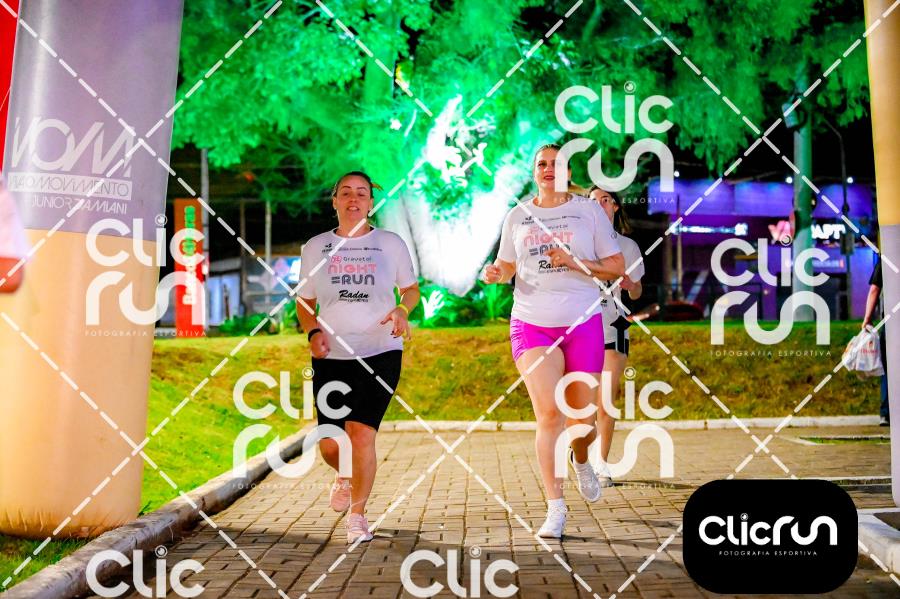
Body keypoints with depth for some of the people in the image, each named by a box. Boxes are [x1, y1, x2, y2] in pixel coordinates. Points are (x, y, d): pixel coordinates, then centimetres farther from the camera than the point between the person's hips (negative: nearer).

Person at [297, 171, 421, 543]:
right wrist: (313, 332, -4)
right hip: (331, 358, 2)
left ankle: (357, 515, 7)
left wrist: (402, 310, -9)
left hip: (381, 353, -2)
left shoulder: (391, 244, 4)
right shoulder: (315, 247, 8)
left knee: (361, 432, -14)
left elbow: (411, 288, 13)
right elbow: (304, 300, 15)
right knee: (329, 443, 1)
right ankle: (346, 478, 39)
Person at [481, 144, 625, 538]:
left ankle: (582, 463, 40)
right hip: (531, 324, 1)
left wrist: (575, 262, -14)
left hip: (582, 325, 0)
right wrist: (494, 272, -4)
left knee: (582, 418, 3)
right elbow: (508, 265, 20)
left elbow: (617, 266, 2)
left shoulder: (589, 210, 3)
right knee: (548, 414, -13)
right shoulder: (517, 216, 9)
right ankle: (555, 508, -4)